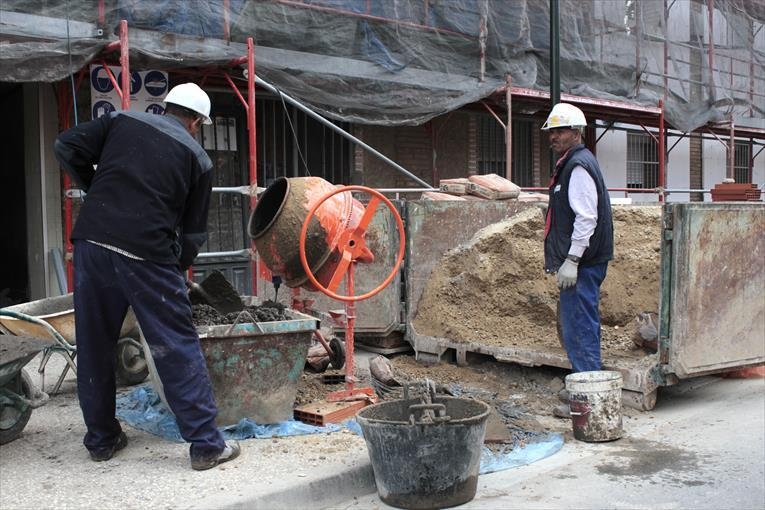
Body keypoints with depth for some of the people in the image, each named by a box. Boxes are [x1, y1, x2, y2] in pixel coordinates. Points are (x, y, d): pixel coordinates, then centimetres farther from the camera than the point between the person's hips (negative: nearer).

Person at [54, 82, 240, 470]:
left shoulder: (121, 120, 16)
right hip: (147, 253, -3)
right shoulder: (197, 157, 10)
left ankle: (101, 439, 27)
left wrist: (97, 190, 19)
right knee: (178, 347, 4)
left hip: (92, 241, 3)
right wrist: (177, 269, 26)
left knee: (94, 346, 15)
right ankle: (206, 443, 8)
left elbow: (66, 148, 8)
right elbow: (193, 232, 11)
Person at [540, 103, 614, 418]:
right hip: (577, 262, 11)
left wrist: (571, 260, -22)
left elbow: (586, 218, -21)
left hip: (582, 263, -11)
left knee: (579, 327, -8)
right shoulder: (569, 164, 20)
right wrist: (558, 257, 25)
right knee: (573, 324, 17)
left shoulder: (578, 166, -13)